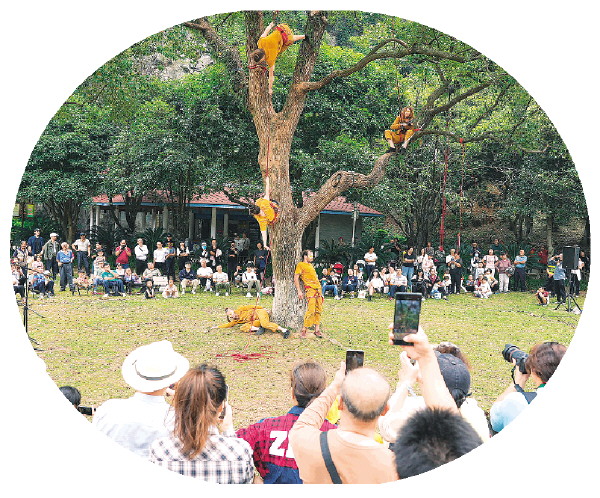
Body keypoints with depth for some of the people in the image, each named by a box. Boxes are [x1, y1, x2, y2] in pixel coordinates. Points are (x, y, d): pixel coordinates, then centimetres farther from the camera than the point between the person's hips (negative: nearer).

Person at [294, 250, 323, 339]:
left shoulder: (311, 265, 23)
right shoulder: (300, 265, -1)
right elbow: (296, 278, -5)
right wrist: (299, 291, -12)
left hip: (318, 289, 8)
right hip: (310, 289, -8)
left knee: (318, 310, 5)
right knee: (311, 310, -16)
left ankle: (317, 330, 9)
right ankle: (303, 330, -10)